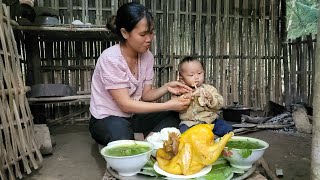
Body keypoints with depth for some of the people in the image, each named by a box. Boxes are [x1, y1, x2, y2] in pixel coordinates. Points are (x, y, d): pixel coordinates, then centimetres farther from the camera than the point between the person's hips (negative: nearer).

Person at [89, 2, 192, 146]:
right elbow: (125, 104, -26)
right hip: (107, 119, -6)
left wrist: (166, 87, -20)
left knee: (173, 116, -9)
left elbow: (146, 95, 0)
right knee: (123, 136, -38)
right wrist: (167, 105, -28)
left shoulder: (147, 56, -5)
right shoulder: (110, 58, -25)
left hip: (134, 115, 6)